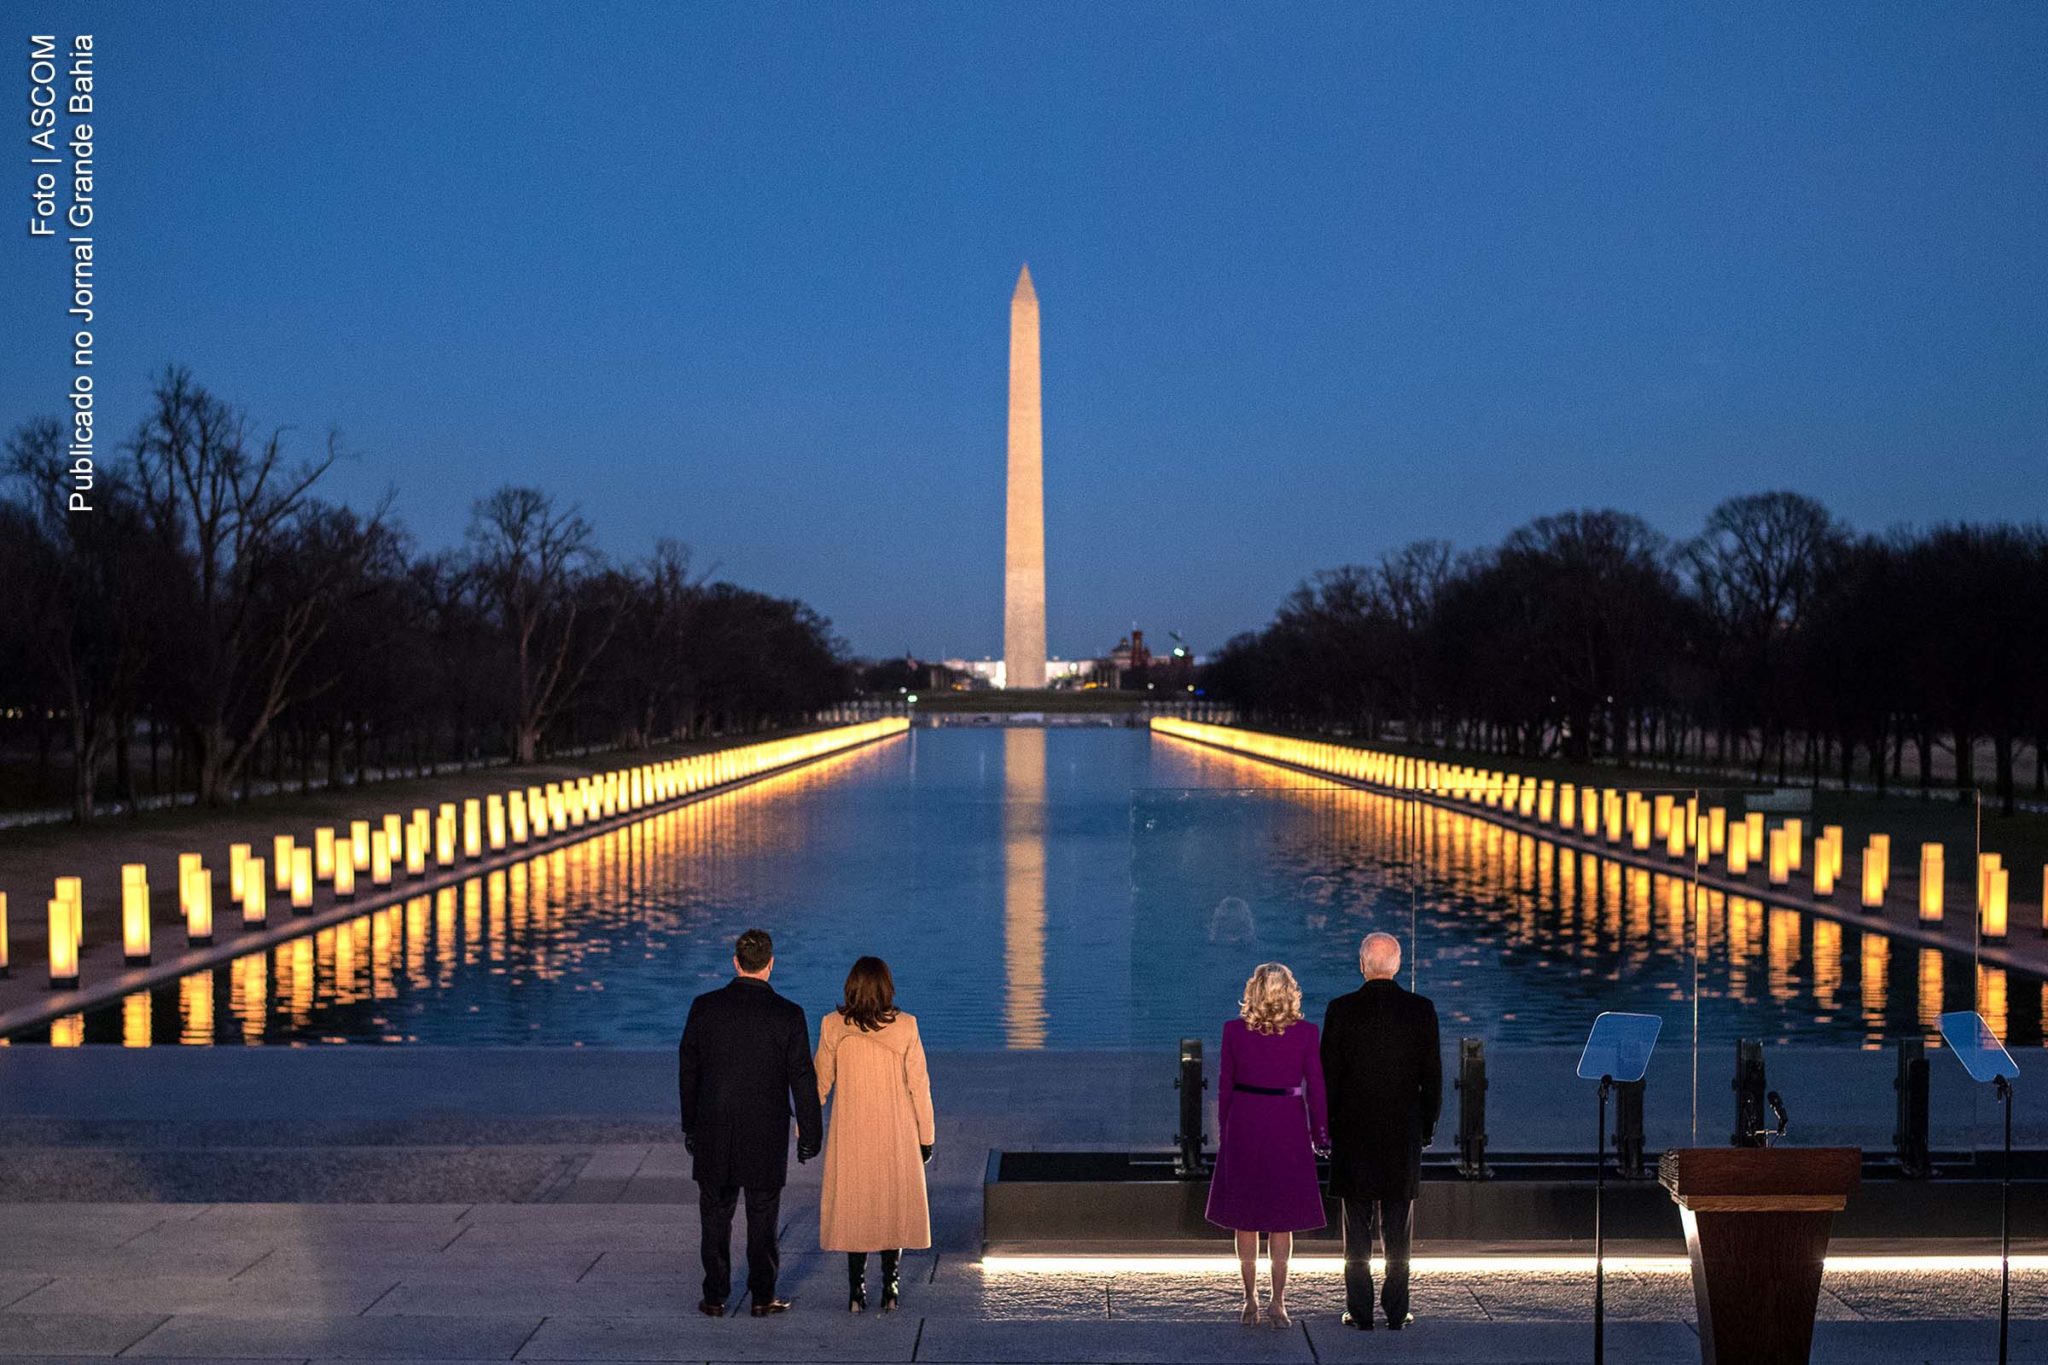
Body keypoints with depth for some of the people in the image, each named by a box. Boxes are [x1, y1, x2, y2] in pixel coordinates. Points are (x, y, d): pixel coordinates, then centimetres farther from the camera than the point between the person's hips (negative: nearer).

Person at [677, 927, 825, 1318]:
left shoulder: (705, 1007, -5)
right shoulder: (788, 1015, -11)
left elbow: (688, 1070, 2)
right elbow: (802, 1080, -7)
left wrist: (690, 1125, 13)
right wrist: (810, 1134, 3)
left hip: (713, 1134, 2)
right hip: (766, 1135, -1)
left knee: (715, 1216, 11)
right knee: (762, 1217, 10)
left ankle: (714, 1298, 16)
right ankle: (762, 1297, 16)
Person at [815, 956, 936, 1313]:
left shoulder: (833, 1026, -7)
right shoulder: (905, 1026, -10)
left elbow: (820, 1082, -1)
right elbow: (918, 1084, -6)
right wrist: (926, 1135, 3)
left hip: (850, 1135, 0)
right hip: (897, 1135, 0)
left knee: (853, 1206, 11)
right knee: (894, 1204, 13)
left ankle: (857, 1291, 12)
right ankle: (890, 1288, 15)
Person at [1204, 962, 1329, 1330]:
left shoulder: (1234, 1030, -4)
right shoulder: (1305, 1033, -6)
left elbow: (1225, 1085, 0)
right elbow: (1315, 1086, -2)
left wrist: (1224, 1131, 9)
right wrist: (1320, 1133, 8)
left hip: (1244, 1125, 1)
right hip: (1287, 1127, 0)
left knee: (1245, 1217, 11)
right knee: (1282, 1219, 8)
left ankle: (1251, 1300, 14)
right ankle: (1278, 1301, 6)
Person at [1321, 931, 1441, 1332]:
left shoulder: (1341, 1009, -6)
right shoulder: (1421, 1009, -3)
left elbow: (1328, 1074, -4)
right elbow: (1432, 1074, 1)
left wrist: (1327, 1127, 5)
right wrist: (1427, 1126, 11)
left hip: (1353, 1133, -1)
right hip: (1404, 1133, 1)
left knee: (1357, 1228, 5)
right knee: (1398, 1230, 8)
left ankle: (1360, 1312, 6)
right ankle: (1396, 1313, 10)